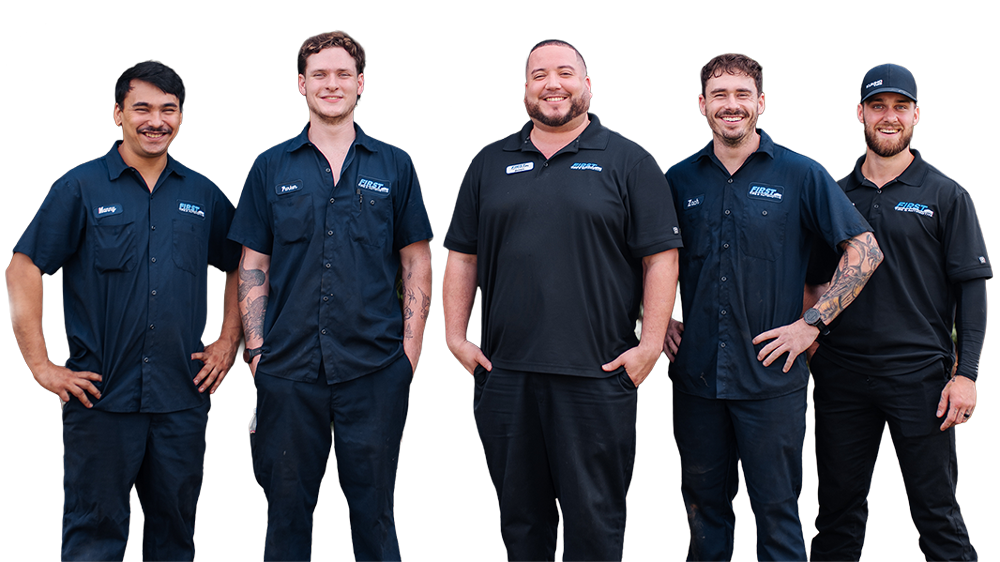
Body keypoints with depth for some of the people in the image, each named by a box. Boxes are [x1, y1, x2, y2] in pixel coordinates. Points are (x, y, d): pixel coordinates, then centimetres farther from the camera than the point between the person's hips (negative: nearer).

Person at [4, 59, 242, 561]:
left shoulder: (202, 195, 9)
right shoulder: (81, 188, -2)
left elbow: (240, 266, 22)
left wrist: (228, 343, 13)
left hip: (182, 397, 3)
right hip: (102, 396, -3)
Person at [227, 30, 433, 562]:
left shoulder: (394, 166, 7)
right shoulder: (271, 168, 8)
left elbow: (417, 262, 8)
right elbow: (253, 268, 8)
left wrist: (410, 347, -1)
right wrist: (256, 349, -1)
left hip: (375, 369, 0)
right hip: (289, 368, 1)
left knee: (373, 508, 5)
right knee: (287, 508, 7)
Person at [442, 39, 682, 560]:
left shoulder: (628, 162, 3)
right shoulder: (491, 164, 13)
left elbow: (660, 257, -1)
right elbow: (462, 256, 15)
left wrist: (650, 345, -8)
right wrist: (456, 337, 7)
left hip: (596, 376, -3)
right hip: (504, 373, 3)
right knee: (520, 516, 11)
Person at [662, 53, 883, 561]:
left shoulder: (800, 175, -1)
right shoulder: (679, 180, 7)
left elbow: (865, 250, -1)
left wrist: (811, 323, -7)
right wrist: (659, 321, 6)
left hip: (771, 379, -3)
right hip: (696, 375, 3)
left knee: (777, 513, 2)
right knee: (704, 510, 12)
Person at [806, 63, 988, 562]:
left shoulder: (946, 194, 2)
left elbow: (972, 286, -2)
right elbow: (816, 281, 16)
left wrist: (966, 373, -9)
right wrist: (811, 334, 3)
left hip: (919, 372, -3)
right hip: (842, 373, 3)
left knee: (936, 511, 0)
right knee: (838, 507, 9)